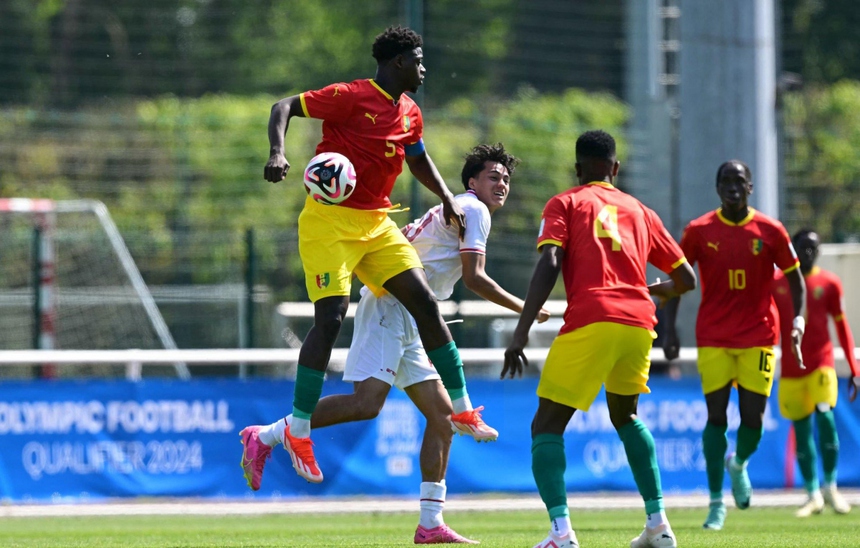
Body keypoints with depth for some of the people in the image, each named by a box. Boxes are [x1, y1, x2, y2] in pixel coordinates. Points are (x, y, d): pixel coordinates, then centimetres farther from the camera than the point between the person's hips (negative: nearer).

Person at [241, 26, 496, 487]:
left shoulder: (409, 114, 11)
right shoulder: (351, 97, -13)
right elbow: (284, 107, -13)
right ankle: (297, 431, -10)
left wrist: (448, 200, 16)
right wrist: (277, 152, -30)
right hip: (330, 220, -7)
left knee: (425, 303, 0)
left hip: (376, 224, 8)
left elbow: (418, 160, 29)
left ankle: (461, 409, 11)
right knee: (330, 317, -17)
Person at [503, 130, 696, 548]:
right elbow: (685, 279, 24)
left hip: (589, 323, -5)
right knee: (625, 416, 30)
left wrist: (521, 332, -10)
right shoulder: (639, 211, 24)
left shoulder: (565, 203, 12)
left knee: (547, 427, 3)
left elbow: (549, 264, -5)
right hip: (639, 324, 5)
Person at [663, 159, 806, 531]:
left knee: (752, 418, -4)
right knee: (716, 415, -6)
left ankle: (739, 465, 31)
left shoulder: (770, 231, -1)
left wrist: (798, 321, -6)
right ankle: (716, 503, 0)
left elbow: (794, 277, 7)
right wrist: (669, 329, -3)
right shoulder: (698, 231, -1)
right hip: (713, 339, 0)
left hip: (758, 339, 0)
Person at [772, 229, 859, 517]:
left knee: (825, 417, -18)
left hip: (821, 364, -1)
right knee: (800, 429, 3)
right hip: (790, 370, 2)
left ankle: (830, 487, -6)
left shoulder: (828, 283, 2)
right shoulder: (775, 283, 4)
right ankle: (813, 494, 13)